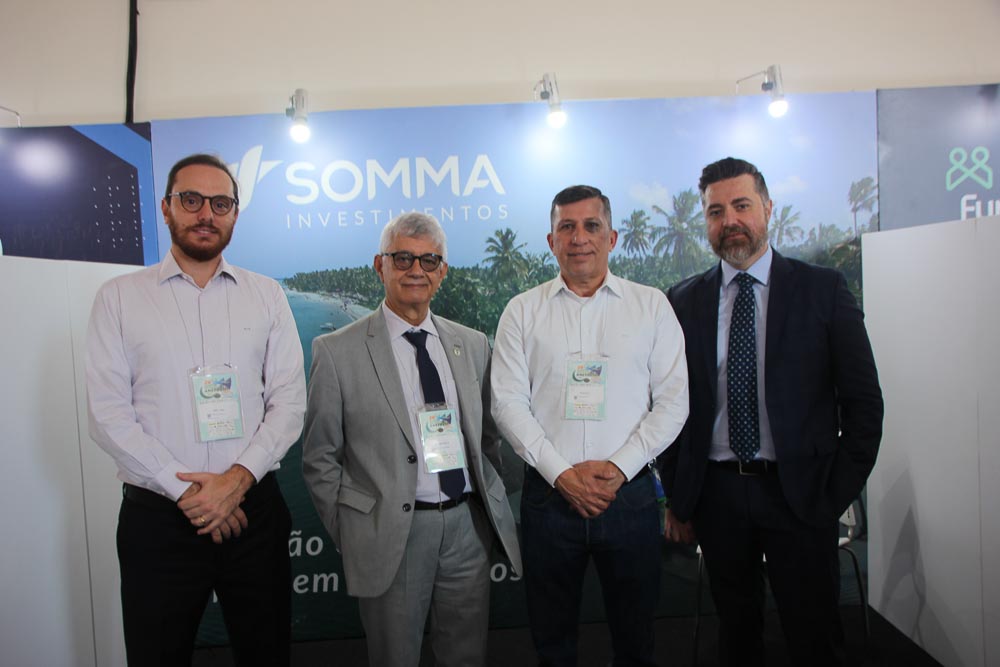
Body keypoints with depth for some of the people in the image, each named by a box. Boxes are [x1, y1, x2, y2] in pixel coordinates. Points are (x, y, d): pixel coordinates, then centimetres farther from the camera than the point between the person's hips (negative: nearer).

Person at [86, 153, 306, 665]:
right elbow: (107, 413, -4)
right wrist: (185, 489, -12)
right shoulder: (119, 297, 2)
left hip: (253, 508, 1)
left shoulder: (267, 295, 5)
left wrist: (237, 478, -13)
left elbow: (289, 401, -1)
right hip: (156, 515, -1)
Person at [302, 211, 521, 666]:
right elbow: (319, 459, -2)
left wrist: (494, 506, 9)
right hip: (391, 536, -3)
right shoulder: (337, 352, -5)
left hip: (468, 526, 4)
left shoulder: (472, 345, 7)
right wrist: (351, 534, -3)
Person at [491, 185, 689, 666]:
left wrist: (620, 467, -11)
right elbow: (508, 402, -1)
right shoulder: (522, 311, 3)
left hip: (629, 493, 0)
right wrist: (561, 473, -10)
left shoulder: (651, 306, 3)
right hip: (548, 494, 0)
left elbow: (673, 400, 0)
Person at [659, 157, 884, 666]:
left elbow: (863, 400, 1)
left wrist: (840, 492, -4)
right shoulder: (683, 301, 3)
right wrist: (676, 498, 3)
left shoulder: (823, 289, -1)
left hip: (800, 494, -1)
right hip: (715, 494, 2)